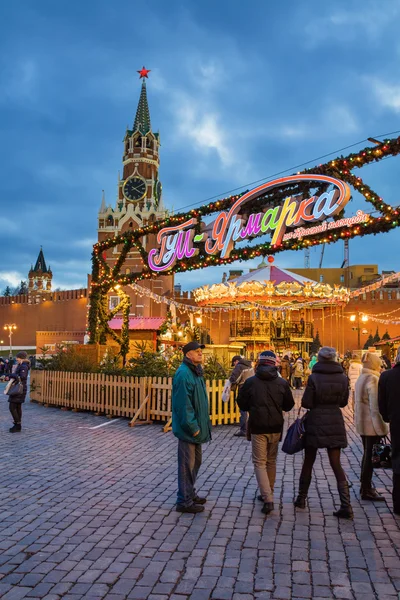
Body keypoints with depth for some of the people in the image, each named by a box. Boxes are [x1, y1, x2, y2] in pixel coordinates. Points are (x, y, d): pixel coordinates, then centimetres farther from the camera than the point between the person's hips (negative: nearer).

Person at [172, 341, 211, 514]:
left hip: (196, 426, 10)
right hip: (188, 429, -10)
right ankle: (184, 501, 11)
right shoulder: (183, 373, -20)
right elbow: (183, 404, -24)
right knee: (187, 464, 0)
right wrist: (192, 427, -22)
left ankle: (190, 494, 34)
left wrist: (202, 424, 16)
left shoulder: (196, 371, 12)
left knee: (195, 462, 20)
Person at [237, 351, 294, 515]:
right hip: (275, 427, 3)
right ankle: (268, 494, 30)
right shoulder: (282, 383, -4)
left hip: (257, 427, -3)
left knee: (259, 463, 3)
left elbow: (242, 404, -1)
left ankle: (268, 499, -10)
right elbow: (289, 405, 5)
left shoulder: (250, 382, -9)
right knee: (271, 461, 19)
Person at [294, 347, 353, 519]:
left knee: (308, 462, 14)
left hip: (315, 422, -2)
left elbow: (306, 403, -12)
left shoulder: (314, 378, -14)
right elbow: (343, 402, 8)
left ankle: (301, 499, 26)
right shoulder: (343, 378, -2)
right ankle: (346, 506, 1)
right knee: (336, 465, 7)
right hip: (335, 422, 3)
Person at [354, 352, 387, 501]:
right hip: (372, 424, -9)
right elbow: (375, 406, -21)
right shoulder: (372, 379, -18)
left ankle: (365, 486, 29)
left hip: (362, 423, 9)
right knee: (370, 456, -1)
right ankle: (367, 490, 7)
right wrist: (381, 427, -18)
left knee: (367, 455, 19)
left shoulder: (361, 378, 12)